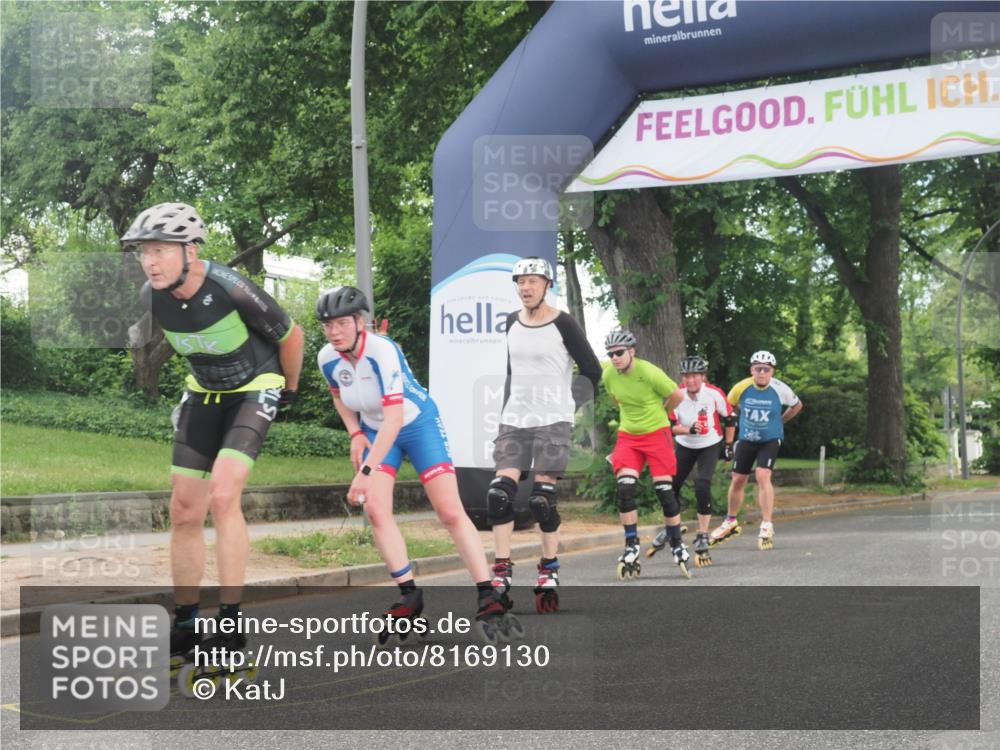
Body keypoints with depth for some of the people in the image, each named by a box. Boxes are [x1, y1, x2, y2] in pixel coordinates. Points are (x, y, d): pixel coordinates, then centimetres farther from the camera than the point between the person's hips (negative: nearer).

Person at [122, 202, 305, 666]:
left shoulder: (231, 290, -30)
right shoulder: (152, 297, -12)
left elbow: (290, 334, -12)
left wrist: (290, 389, 2)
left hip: (255, 390, -6)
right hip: (205, 392, 6)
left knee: (221, 496, -23)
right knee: (184, 510, 2)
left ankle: (232, 627, -15)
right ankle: (185, 627, 15)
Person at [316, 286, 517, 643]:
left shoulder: (382, 350, -32)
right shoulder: (327, 359, -13)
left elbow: (394, 418, -37)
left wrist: (366, 472, -41)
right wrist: (355, 434, -5)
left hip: (418, 424, -5)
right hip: (376, 431, 5)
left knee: (452, 512, -11)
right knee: (375, 510, -16)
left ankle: (488, 600, -8)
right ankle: (409, 596, -6)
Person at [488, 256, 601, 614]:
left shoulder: (562, 324, -5)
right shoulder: (513, 322, 11)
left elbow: (592, 372, 0)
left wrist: (568, 403, 2)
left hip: (552, 421, -5)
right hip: (515, 421, 5)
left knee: (541, 498, -9)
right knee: (499, 493, -8)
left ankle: (549, 571, 6)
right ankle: (501, 572, -3)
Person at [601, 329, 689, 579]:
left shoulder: (650, 373, -20)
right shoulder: (608, 374, -6)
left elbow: (676, 396, -5)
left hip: (656, 434, -3)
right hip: (627, 436, 4)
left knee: (665, 490, -4)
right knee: (625, 488, -12)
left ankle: (677, 545, 12)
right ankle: (632, 546, -2)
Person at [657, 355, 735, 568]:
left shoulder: (714, 394, -21)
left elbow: (729, 419, -5)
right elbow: (669, 426, -14)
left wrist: (729, 446, 1)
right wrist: (688, 429, -33)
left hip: (709, 446, -3)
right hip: (684, 446, 3)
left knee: (702, 487, -20)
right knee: (671, 485, 5)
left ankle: (702, 539, -8)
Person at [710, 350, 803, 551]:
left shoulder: (780, 389, -17)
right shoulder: (741, 387, -16)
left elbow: (797, 405, 4)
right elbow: (730, 405, 7)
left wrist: (779, 422, 5)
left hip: (770, 439, -2)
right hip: (746, 438, 2)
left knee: (763, 476, -21)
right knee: (738, 480, 8)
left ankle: (767, 526, -16)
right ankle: (731, 522, 30)